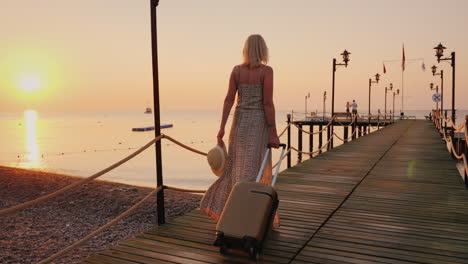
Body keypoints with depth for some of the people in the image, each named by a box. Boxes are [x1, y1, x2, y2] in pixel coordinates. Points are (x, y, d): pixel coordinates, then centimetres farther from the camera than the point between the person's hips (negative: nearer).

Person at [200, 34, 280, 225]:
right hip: (259, 123, -4)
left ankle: (217, 207, 20)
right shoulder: (266, 71, -9)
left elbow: (229, 99, -1)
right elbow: (268, 103, -14)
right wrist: (273, 133, -10)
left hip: (240, 122, 5)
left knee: (236, 166, 17)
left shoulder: (236, 70, 3)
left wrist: (222, 128, 1)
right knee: (254, 172, 2)